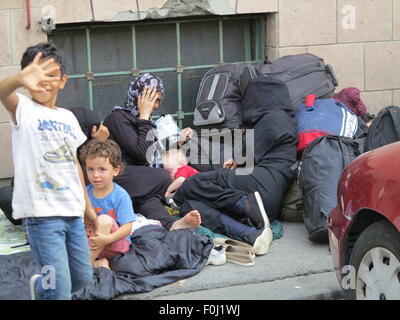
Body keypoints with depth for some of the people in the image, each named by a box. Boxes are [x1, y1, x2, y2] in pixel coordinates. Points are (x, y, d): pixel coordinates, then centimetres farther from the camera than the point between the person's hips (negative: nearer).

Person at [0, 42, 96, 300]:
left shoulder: (68, 117, 12)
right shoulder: (23, 109, -6)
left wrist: (87, 206, 23)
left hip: (73, 211, 6)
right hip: (42, 212, -6)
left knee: (83, 278, 16)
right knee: (60, 289, -10)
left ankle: (40, 286, 43)